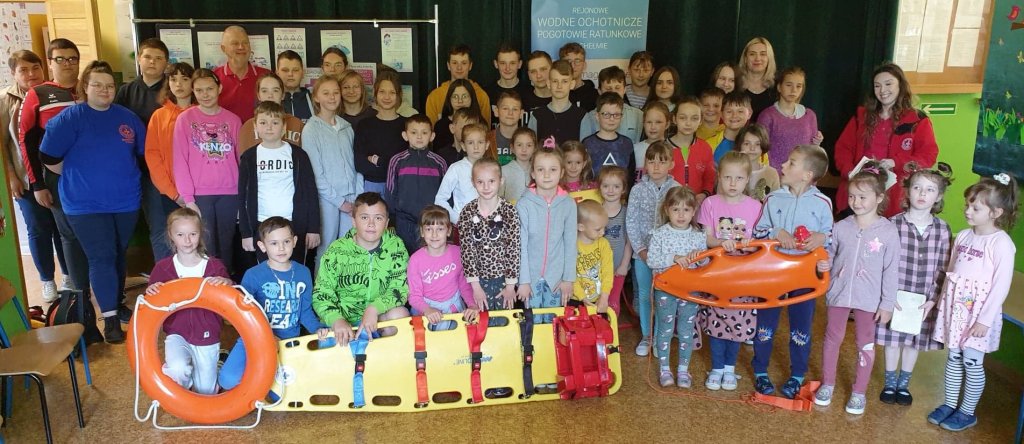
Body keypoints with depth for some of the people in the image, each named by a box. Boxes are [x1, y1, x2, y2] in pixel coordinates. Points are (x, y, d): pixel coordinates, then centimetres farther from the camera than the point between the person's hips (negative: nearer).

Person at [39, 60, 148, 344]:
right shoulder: (70, 118, -6)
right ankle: (110, 318, -3)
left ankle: (118, 303, 30)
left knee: (119, 255, 14)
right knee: (102, 257, -6)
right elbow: (49, 158, -6)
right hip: (86, 204, -4)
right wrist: (80, 174, 1)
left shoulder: (127, 118, 5)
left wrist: (122, 173, 10)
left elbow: (144, 152, 14)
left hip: (125, 201, 4)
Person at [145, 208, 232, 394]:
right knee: (178, 370, -30)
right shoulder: (163, 268, -4)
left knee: (206, 393, 10)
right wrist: (150, 292, -20)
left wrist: (227, 283, -29)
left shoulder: (215, 266, -6)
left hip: (207, 337, 1)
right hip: (177, 334, 0)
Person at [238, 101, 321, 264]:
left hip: (295, 226, -1)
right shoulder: (249, 158, 5)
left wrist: (313, 228, -2)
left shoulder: (297, 155, 2)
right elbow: (243, 196, 7)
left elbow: (310, 192, 3)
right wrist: (246, 232, 3)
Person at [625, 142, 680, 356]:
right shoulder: (638, 190, -2)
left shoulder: (677, 190, -4)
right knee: (644, 295, 9)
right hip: (643, 252, 1)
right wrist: (640, 249, -7)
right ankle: (646, 336, 23)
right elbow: (631, 222, -1)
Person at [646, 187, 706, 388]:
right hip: (666, 289, -2)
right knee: (665, 329, 9)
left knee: (686, 329, 10)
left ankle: (683, 369, 24)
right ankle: (664, 368, 22)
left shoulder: (698, 236, 1)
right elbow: (651, 261, -14)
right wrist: (673, 258, -24)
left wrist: (699, 255, -17)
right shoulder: (660, 234, -7)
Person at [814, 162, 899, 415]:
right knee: (832, 338, 14)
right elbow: (831, 254, 10)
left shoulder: (888, 231, -10)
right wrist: (824, 264, -13)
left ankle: (859, 392, 26)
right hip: (839, 292, 2)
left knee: (865, 344, 11)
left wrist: (887, 303, -8)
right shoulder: (841, 227, -3)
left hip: (869, 298, -2)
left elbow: (891, 270, -7)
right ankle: (827, 384, 31)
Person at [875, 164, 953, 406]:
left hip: (925, 300, 2)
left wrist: (933, 299, -9)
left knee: (915, 341, 16)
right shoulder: (893, 224, -11)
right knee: (893, 339, 12)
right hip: (895, 296, -1)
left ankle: (904, 383, 34)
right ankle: (890, 382, 31)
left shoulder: (942, 229, -5)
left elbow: (943, 269, -2)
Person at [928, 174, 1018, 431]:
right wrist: (942, 303, 14)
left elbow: (1001, 286, -16)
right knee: (953, 357, 13)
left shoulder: (1001, 243, -15)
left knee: (972, 362, 4)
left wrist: (985, 320, -17)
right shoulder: (962, 236, 5)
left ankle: (967, 412, 18)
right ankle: (949, 404, 26)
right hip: (955, 308, 6)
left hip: (979, 311, -6)